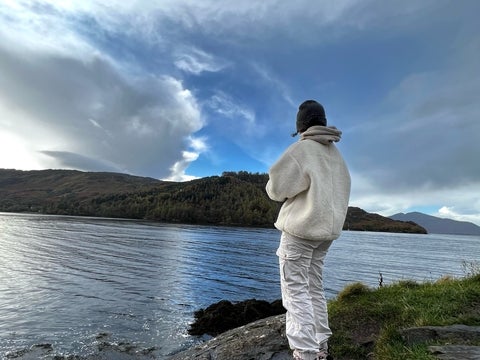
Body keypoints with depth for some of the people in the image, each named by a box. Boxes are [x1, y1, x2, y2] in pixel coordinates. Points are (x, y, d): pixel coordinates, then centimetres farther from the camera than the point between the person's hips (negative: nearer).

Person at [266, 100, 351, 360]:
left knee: (295, 290, -3)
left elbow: (276, 188, -12)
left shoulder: (301, 149, -11)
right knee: (315, 288, 15)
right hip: (328, 228, 8)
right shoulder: (336, 154, 12)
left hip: (300, 227, -8)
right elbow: (341, 191, 18)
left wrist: (276, 189, 9)